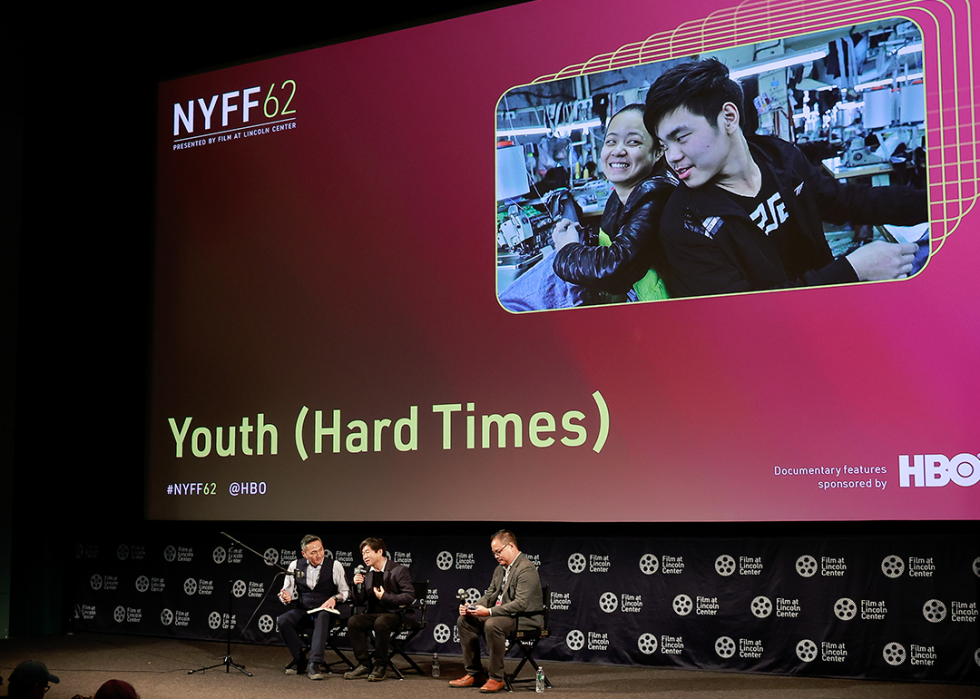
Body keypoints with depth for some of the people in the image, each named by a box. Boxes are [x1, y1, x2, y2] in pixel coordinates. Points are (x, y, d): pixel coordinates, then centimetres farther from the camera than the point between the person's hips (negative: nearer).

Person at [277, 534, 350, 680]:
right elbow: (287, 592, 9)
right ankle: (299, 659, -10)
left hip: (324, 611, -2)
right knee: (283, 620, -28)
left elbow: (346, 591, 1)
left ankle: (315, 664, -41)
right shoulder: (295, 566, 8)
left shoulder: (334, 566, 1)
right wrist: (286, 596, -15)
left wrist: (334, 598, -19)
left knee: (322, 618, -38)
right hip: (302, 612, 3)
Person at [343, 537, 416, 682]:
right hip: (373, 614, 5)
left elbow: (410, 596, -11)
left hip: (393, 614, -5)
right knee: (353, 621, -24)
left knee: (380, 623, -37)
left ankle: (380, 666, -21)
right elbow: (359, 601, 12)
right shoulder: (366, 573, 12)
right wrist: (357, 585, -7)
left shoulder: (399, 570, -4)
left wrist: (385, 597, -18)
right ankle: (364, 665, -17)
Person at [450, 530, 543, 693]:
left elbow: (521, 604, -26)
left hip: (525, 619, -10)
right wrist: (472, 607, -2)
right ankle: (473, 673, 4)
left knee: (492, 624, -36)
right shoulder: (500, 569, 14)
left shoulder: (526, 569, -17)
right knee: (464, 620, 1)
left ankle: (496, 678, -24)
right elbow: (490, 596, 18)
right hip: (501, 614, 10)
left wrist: (489, 612, -30)